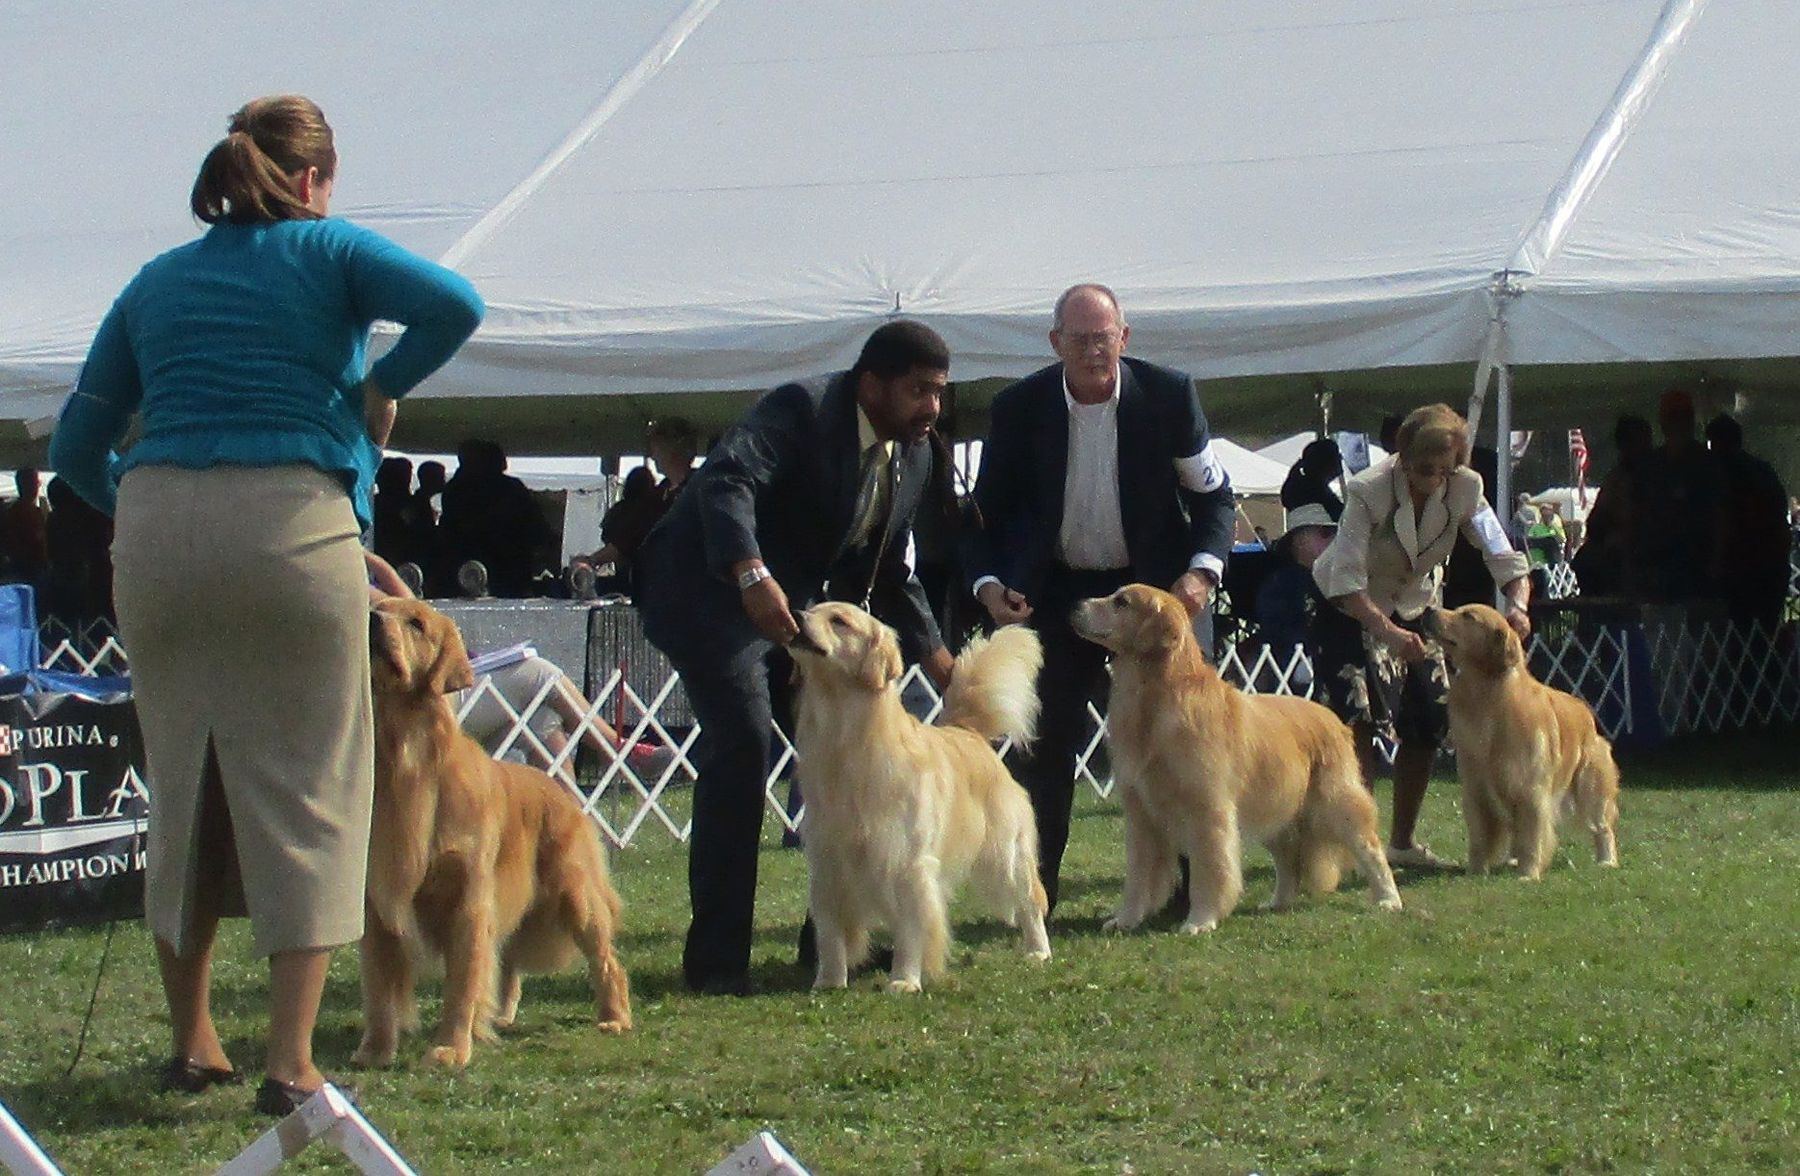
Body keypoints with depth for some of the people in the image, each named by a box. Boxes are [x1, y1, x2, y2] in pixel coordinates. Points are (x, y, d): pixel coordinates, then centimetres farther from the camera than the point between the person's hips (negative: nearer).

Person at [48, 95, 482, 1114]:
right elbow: (454, 304, -9)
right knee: (305, 784, 0)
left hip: (157, 532, 4)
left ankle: (192, 1037, 21)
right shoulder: (326, 251, 8)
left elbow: (78, 445, 20)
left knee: (184, 781, 14)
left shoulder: (157, 281, 19)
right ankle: (290, 1059, -4)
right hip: (294, 525, -4)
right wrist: (382, 388, 6)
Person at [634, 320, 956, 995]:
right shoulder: (802, 409, -21)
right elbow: (726, 478, -38)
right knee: (742, 739, -21)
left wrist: (934, 656, 4)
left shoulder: (913, 455, 4)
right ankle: (715, 958, -18)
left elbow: (887, 572, 14)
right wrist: (752, 574, -52)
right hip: (710, 587, -9)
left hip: (794, 602, 9)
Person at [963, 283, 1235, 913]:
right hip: (1055, 593, 1)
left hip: (1154, 584, 0)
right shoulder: (1019, 407, -10)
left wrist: (1202, 570, -16)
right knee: (1045, 746, 2)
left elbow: (1213, 492, -1)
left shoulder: (1168, 394, -11)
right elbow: (987, 511, -1)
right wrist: (987, 582, -18)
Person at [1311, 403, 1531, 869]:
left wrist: (1518, 604, -42)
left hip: (1413, 604, 5)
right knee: (1361, 716, -20)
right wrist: (1388, 632, -50)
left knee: (1429, 721, -1)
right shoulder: (1369, 490, -30)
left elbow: (1504, 557, -21)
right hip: (1349, 606, -5)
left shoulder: (1464, 488, -18)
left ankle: (1403, 840, 13)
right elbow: (1346, 578, -37)